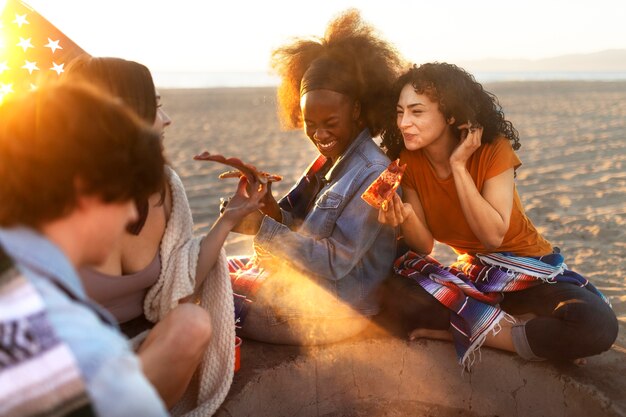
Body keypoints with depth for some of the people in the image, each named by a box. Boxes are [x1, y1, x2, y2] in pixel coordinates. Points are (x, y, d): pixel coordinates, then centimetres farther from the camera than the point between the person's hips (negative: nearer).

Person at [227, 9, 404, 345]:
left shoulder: (372, 175, -20)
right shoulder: (330, 161, 6)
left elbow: (336, 262, -23)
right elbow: (299, 228, 4)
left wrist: (263, 228, -26)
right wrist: (270, 207, -16)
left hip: (329, 313, -9)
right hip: (297, 281, 9)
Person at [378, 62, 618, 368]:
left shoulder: (493, 150, -17)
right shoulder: (408, 161, -7)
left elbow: (493, 235, -26)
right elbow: (424, 245, -8)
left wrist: (458, 165, -28)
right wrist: (405, 217, -30)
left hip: (529, 272, -3)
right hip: (471, 274, 4)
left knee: (597, 324, -32)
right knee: (400, 297, -28)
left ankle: (465, 329, -17)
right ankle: (535, 335, -17)